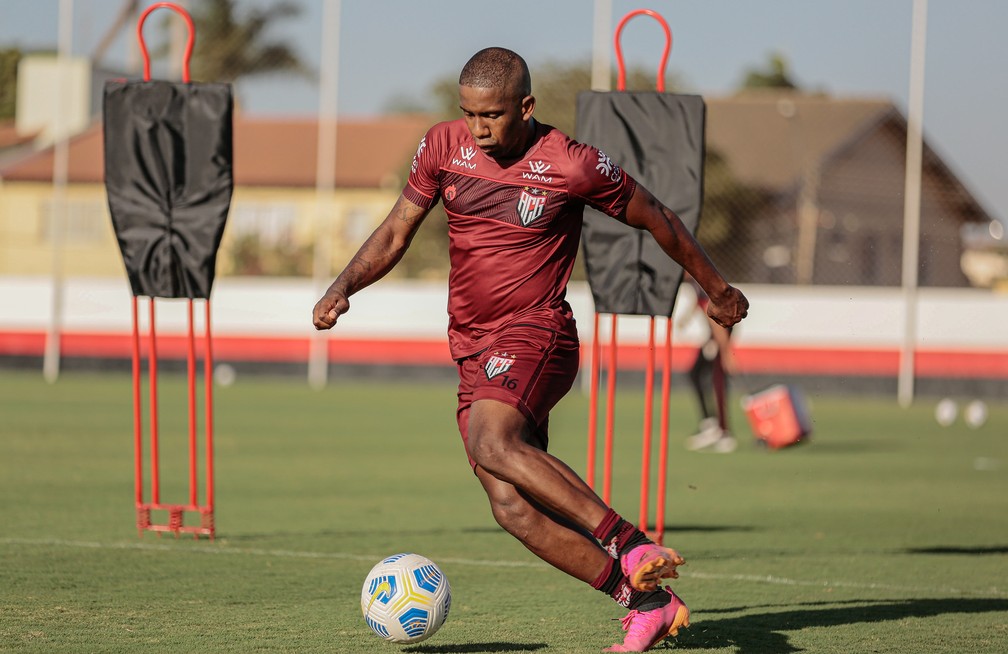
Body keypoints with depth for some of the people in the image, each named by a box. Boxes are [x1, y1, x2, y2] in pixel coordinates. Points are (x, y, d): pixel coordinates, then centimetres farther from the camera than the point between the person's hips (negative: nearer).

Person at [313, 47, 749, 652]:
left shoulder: (573, 165, -8)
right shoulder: (444, 147, 5)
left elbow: (657, 219, 5)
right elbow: (396, 234, 14)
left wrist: (718, 290, 17)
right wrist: (343, 288, -4)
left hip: (535, 330, -6)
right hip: (473, 349, 6)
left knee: (492, 443, -34)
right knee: (514, 509, -9)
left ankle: (633, 545, -34)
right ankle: (649, 603, -5)